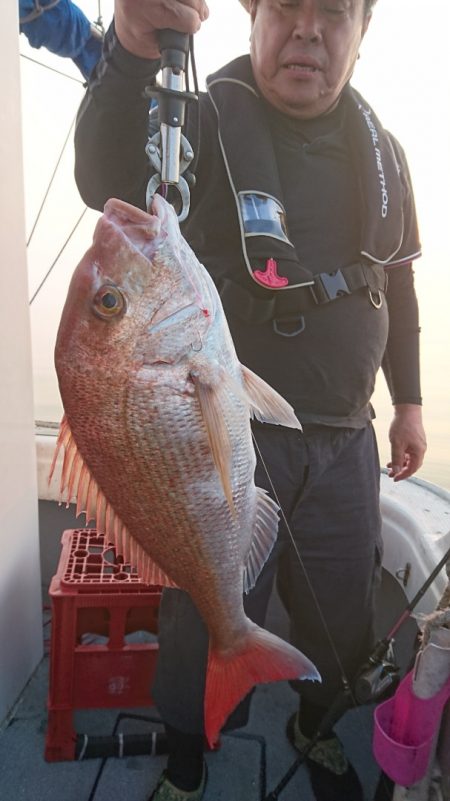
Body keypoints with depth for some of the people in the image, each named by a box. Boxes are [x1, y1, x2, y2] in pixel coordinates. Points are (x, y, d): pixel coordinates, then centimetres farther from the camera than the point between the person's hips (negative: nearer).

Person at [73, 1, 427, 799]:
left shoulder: (379, 149, 9)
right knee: (208, 621, 8)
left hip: (344, 440, 5)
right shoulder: (204, 120, -8)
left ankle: (316, 729, 53)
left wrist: (408, 399, 17)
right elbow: (106, 182, -29)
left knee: (342, 618, 19)